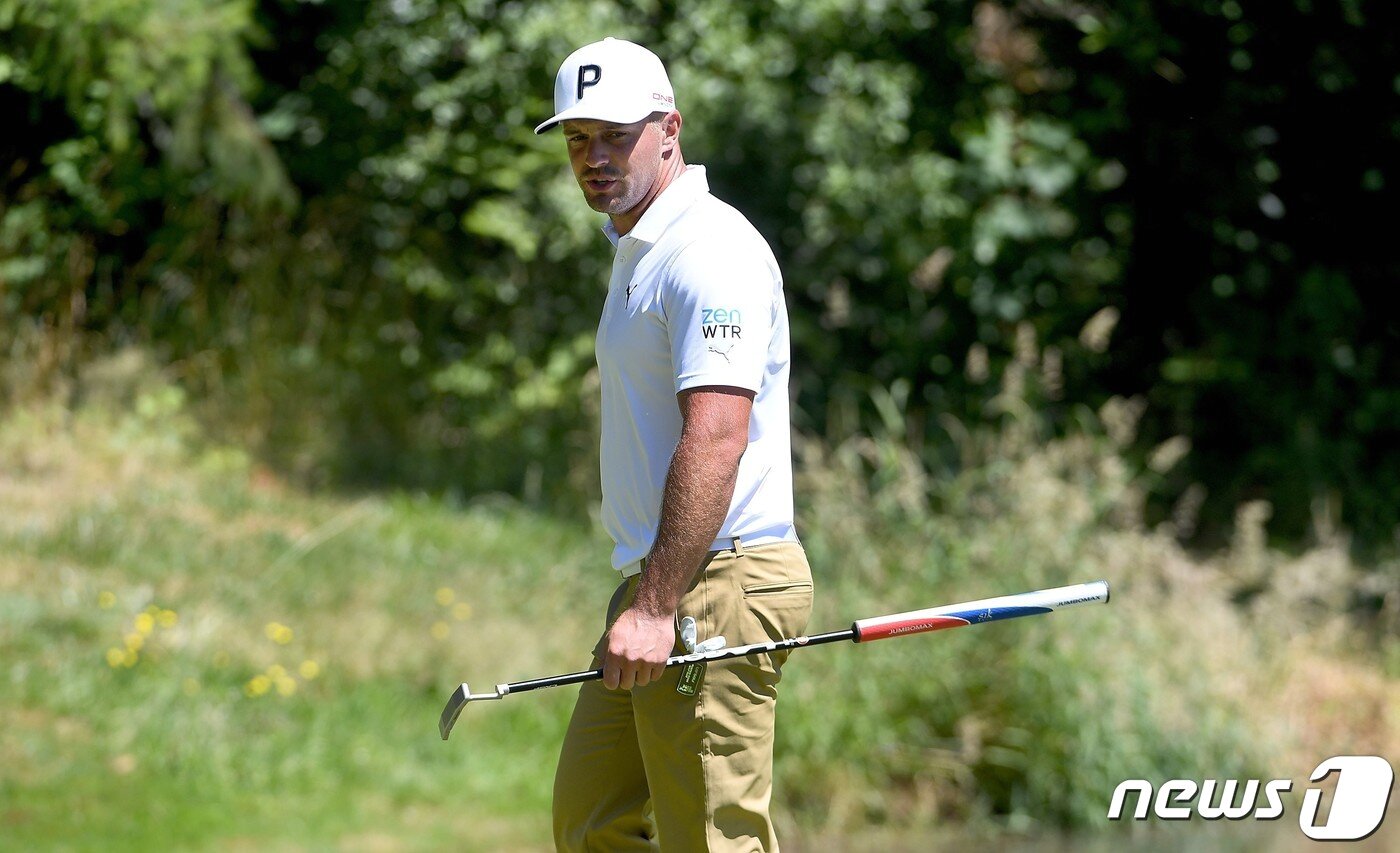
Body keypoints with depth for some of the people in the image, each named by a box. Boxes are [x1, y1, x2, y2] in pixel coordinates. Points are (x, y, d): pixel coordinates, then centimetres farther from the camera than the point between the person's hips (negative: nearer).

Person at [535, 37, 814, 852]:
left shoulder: (710, 251, -15)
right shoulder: (639, 250, 19)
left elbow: (715, 438, -24)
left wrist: (656, 607, -27)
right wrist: (644, 596, 20)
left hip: (717, 585, -11)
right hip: (660, 584, 11)